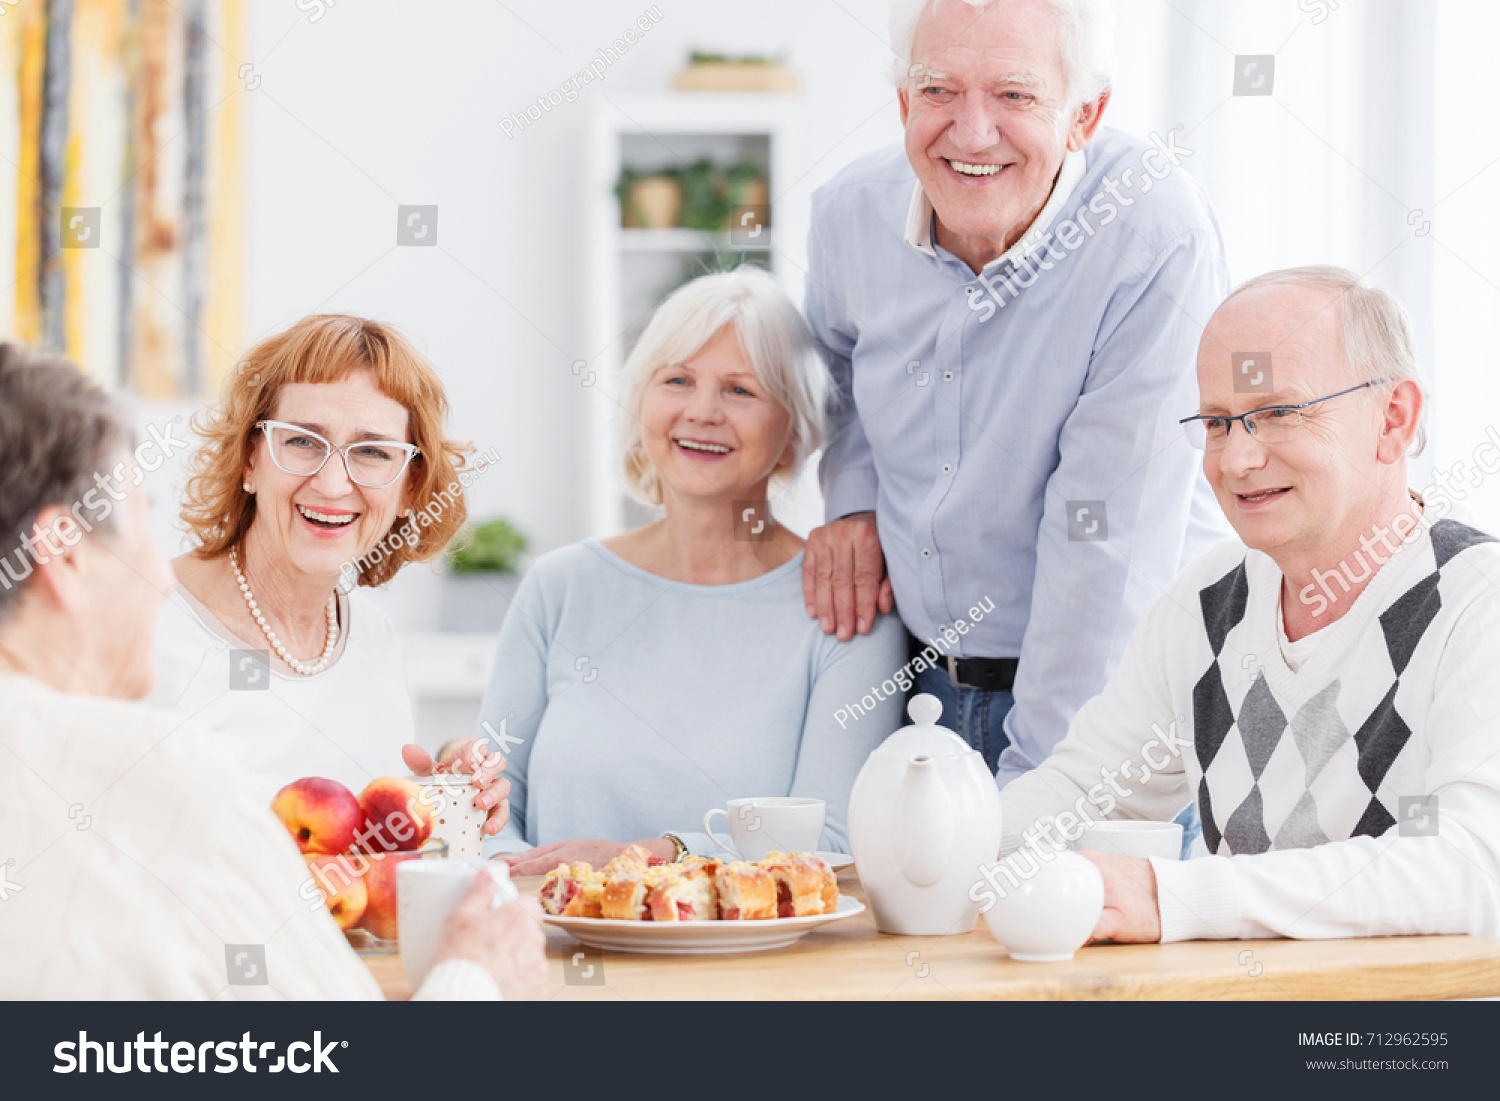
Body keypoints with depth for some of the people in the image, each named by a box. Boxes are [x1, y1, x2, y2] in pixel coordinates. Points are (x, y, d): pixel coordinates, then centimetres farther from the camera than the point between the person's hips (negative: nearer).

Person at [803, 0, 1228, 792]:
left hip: (1108, 694, -4)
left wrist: (1033, 794, -22)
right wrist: (854, 497, 2)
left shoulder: (1158, 238, -23)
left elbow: (1108, 548, -23)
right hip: (923, 684, 5)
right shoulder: (852, 213, -5)